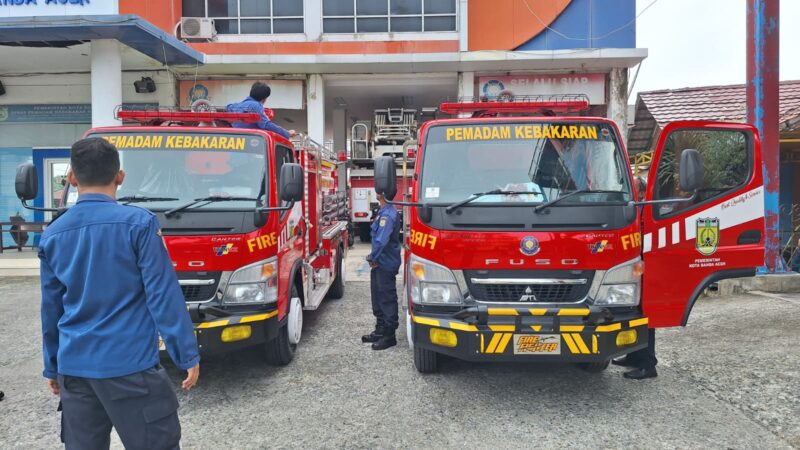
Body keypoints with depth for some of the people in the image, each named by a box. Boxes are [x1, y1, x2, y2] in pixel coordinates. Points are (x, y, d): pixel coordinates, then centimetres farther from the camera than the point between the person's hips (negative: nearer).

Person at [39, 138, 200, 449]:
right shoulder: (139, 223, -10)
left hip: (74, 368, 5)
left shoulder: (52, 235, 5)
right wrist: (188, 354, -6)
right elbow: (163, 295, -11)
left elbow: (50, 309, 13)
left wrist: (52, 367, 24)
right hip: (130, 364, -5)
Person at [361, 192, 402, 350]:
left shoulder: (388, 214, -21)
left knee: (387, 299, -2)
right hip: (380, 263, 10)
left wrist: (373, 257, -14)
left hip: (386, 264, -10)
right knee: (378, 297, 18)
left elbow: (382, 241, -27)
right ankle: (380, 330, 29)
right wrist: (374, 257, 13)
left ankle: (389, 336, 7)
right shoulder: (384, 212, 12)